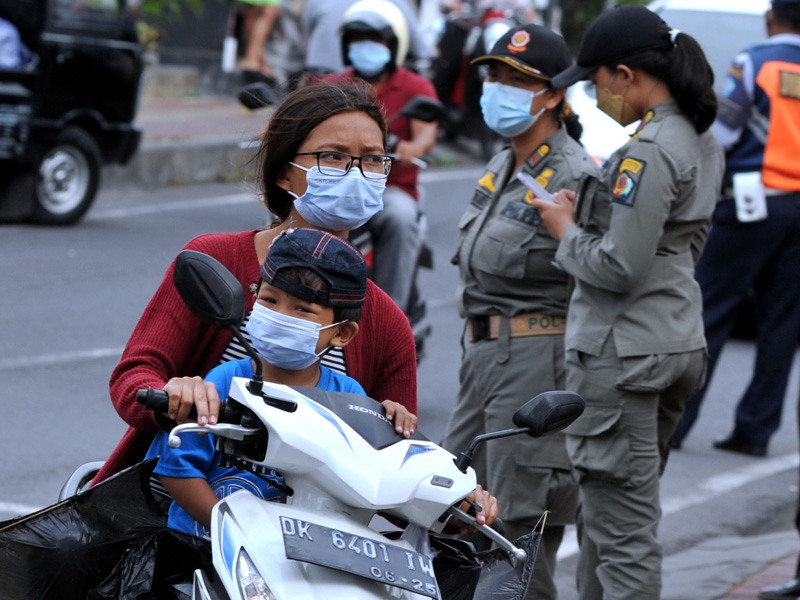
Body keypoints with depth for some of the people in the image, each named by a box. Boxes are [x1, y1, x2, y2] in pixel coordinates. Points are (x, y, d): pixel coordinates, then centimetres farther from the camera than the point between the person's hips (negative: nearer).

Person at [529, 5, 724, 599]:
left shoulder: (648, 152, -19)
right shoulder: (702, 143, 11)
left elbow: (620, 266, -23)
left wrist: (567, 230, -5)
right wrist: (588, 213, 14)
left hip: (622, 352, -10)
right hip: (678, 343, 10)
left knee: (622, 530, -5)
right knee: (604, 517, 20)